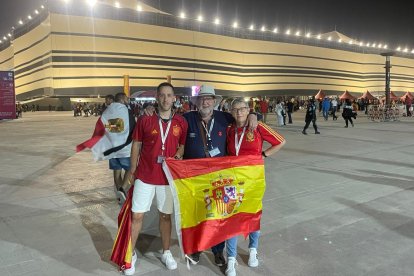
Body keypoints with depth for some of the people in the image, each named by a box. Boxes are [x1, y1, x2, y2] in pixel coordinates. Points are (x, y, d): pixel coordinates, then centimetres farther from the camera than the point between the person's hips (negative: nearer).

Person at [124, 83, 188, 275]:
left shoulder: (181, 122, -2)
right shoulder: (144, 120, -5)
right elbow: (136, 146, 2)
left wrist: (179, 154, -11)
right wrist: (132, 173, 3)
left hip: (168, 177, 1)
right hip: (145, 176, -1)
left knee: (166, 215, 14)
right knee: (137, 215, 6)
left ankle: (166, 253, 33)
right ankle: (131, 254, 25)